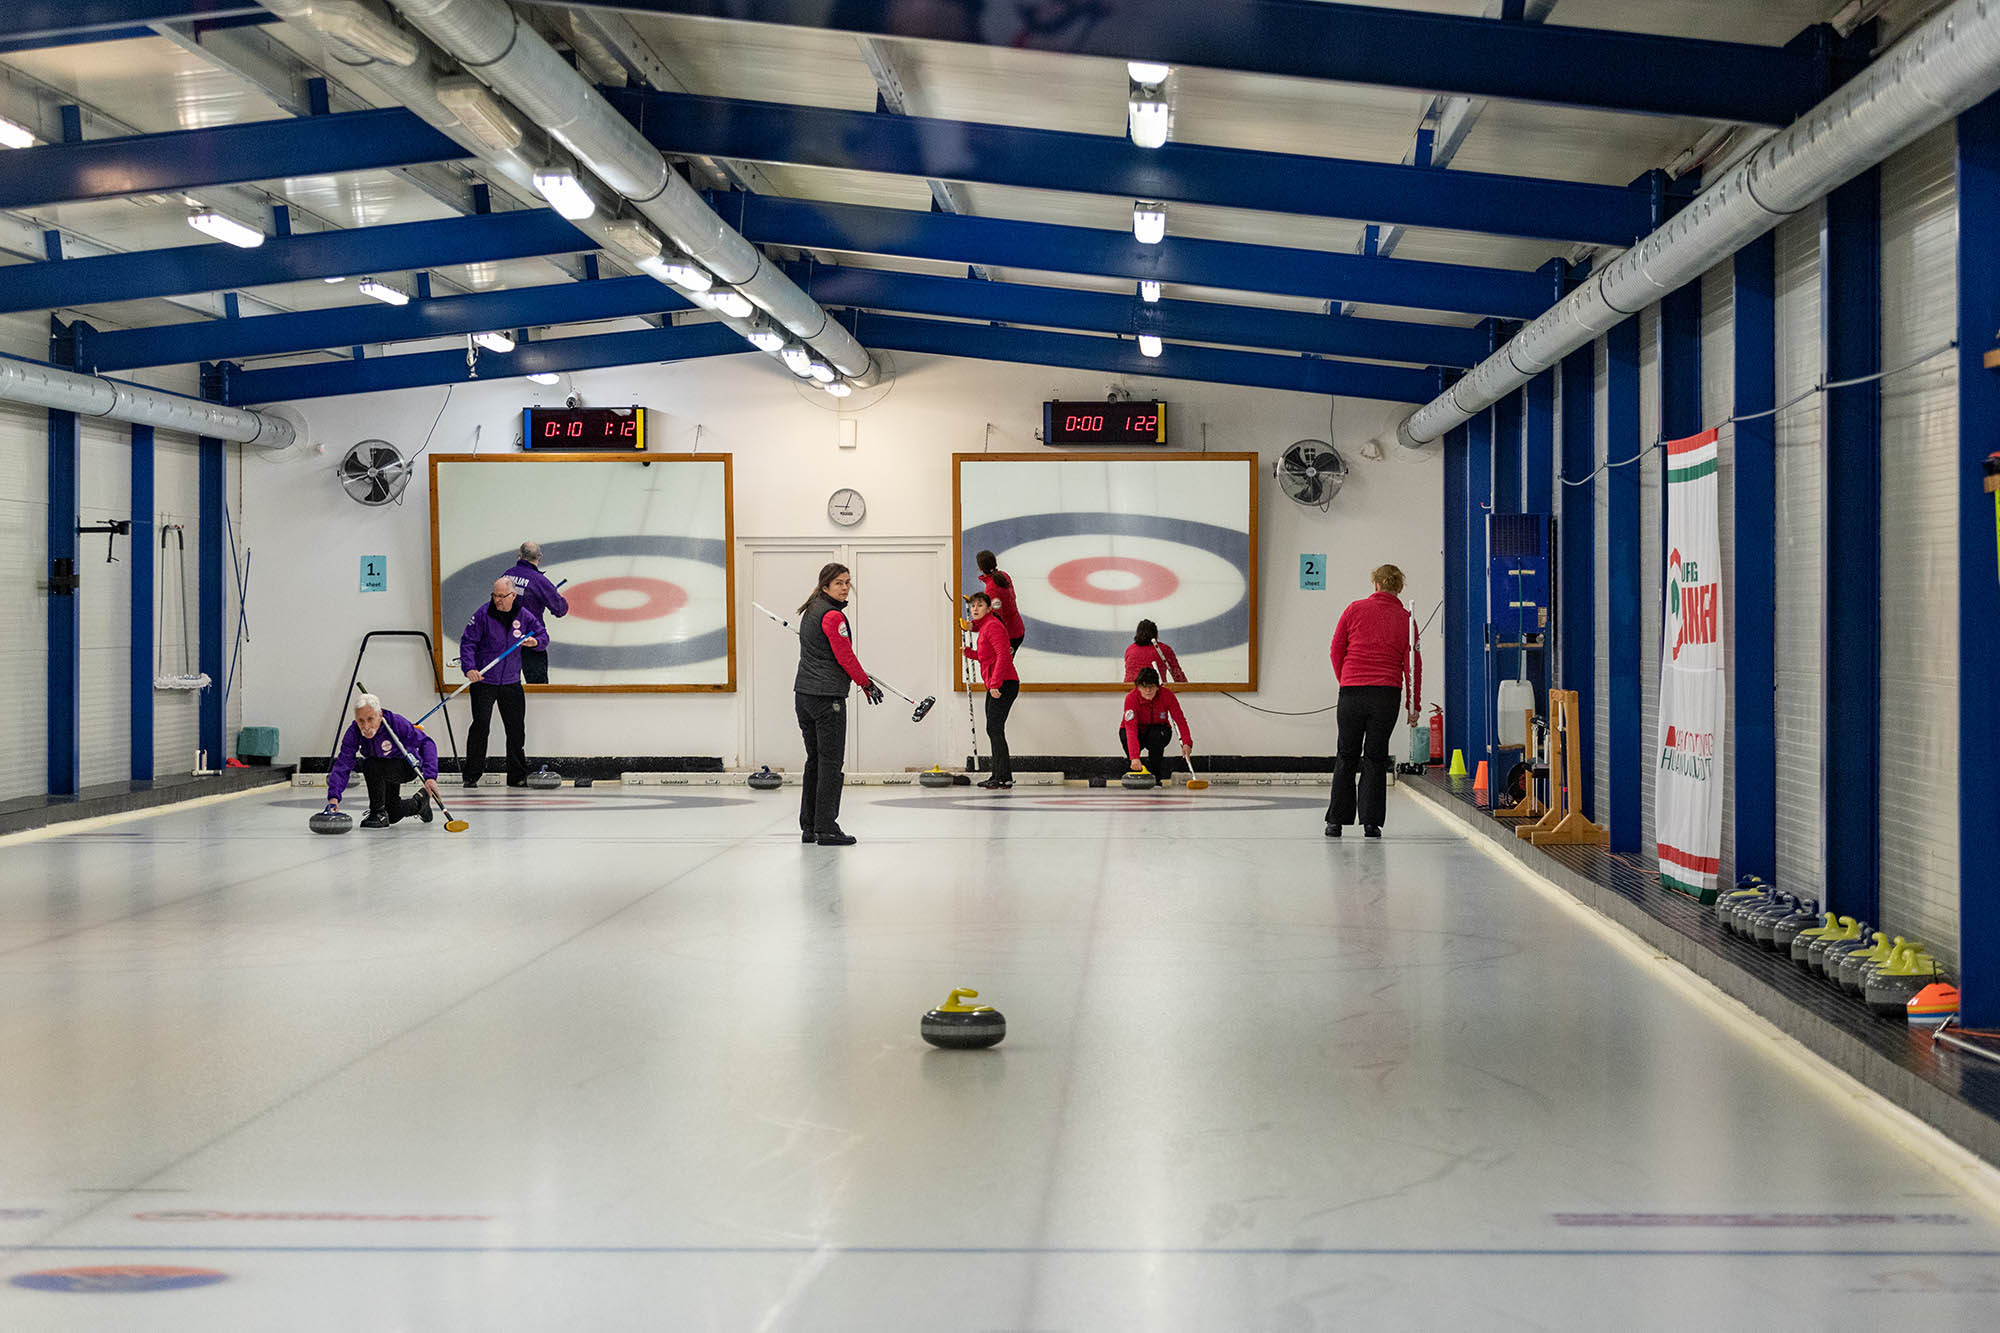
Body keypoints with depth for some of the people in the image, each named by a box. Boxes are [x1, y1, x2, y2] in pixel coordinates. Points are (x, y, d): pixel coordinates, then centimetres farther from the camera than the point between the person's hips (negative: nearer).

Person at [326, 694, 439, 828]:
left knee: (371, 766, -32)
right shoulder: (353, 732, -25)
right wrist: (333, 797, -45)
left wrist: (430, 776, -42)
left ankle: (379, 814, -15)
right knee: (393, 816, 11)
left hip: (408, 767, -5)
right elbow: (342, 765, -30)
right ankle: (420, 801, 41)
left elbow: (426, 743, -29)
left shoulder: (397, 722, -34)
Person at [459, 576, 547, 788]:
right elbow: (467, 641, -9)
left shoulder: (524, 616, 1)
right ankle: (472, 776, -3)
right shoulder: (484, 614, -9)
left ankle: (517, 776, 18)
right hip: (484, 681, -3)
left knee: (516, 729, 6)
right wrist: (469, 668, -22)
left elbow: (543, 636, 11)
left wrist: (535, 641, -13)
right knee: (481, 725, -11)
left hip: (511, 683, 4)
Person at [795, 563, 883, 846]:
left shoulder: (810, 611, 17)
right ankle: (826, 828, -5)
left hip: (804, 693, 10)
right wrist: (866, 683, -1)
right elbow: (845, 656, -14)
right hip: (827, 696, -10)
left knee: (814, 759, 14)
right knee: (831, 761, -5)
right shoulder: (832, 615, -13)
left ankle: (808, 827, 17)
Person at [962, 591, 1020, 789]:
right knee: (993, 730, 13)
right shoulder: (984, 627, 19)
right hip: (995, 685, 11)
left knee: (995, 728, -13)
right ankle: (998, 775, 18)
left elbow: (1003, 655, -22)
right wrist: (969, 652, 13)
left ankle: (1004, 777, -13)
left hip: (1003, 684, -11)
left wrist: (995, 683, -26)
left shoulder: (993, 626, -12)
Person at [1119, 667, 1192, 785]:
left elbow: (1180, 720, -20)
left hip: (1157, 731, 1)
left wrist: (1187, 743, -37)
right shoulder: (1131, 698, -28)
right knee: (1125, 736, -34)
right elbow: (1131, 729, -38)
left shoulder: (1167, 695, -22)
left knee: (1159, 733, -34)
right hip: (1138, 733, -1)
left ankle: (1155, 775, -17)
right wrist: (1134, 757, -49)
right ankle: (1133, 772, -9)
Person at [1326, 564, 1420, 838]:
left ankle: (1336, 821, 9)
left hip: (1351, 692, 0)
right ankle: (1370, 821, 3)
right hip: (1387, 694, 0)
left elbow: (1336, 650, 3)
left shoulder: (1354, 609, 2)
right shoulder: (1405, 619, 2)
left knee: (1346, 756, 9)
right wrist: (1413, 705, 6)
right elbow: (1412, 665, 1)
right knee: (1375, 758, 6)